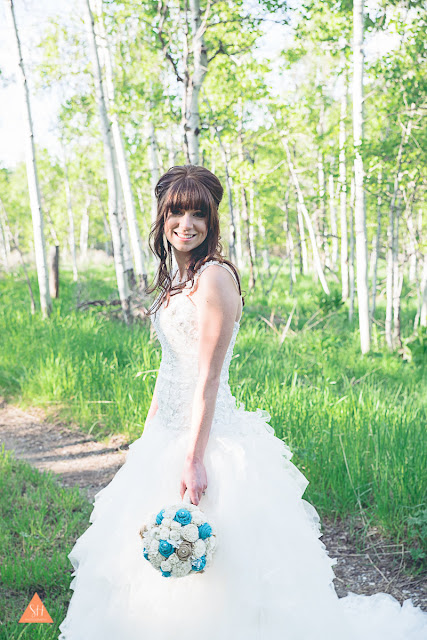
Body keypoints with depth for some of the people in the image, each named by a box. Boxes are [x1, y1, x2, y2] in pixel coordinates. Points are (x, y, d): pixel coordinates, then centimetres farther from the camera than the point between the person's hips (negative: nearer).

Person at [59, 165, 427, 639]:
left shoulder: (214, 276, -17)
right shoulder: (175, 275, 11)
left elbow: (209, 378, -21)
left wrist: (193, 458, -24)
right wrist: (150, 431, 19)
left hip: (207, 432, -9)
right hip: (168, 430, 9)